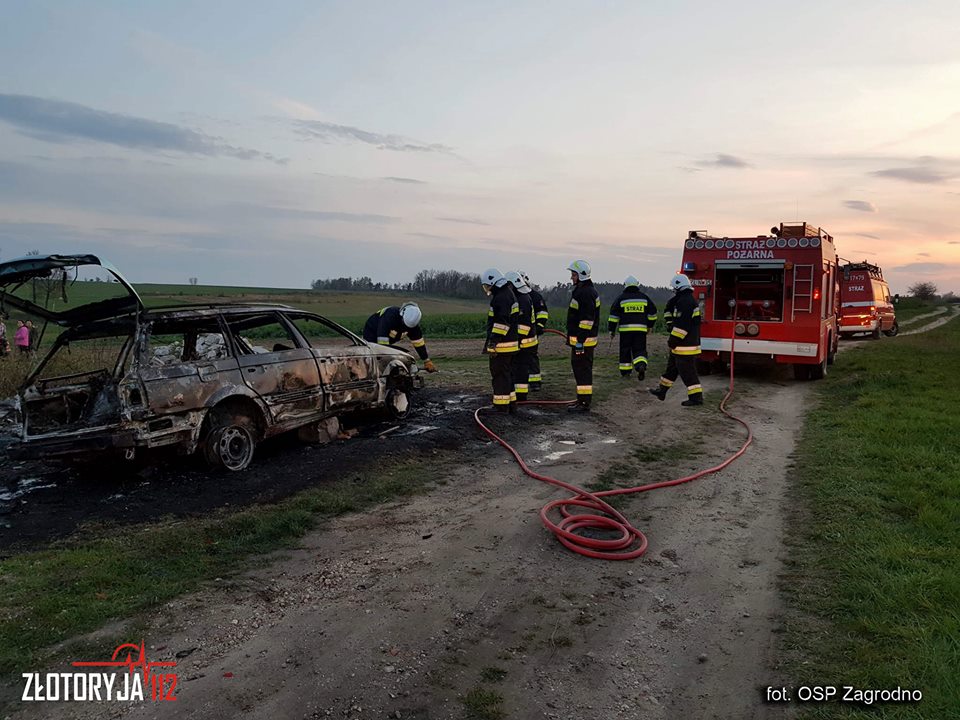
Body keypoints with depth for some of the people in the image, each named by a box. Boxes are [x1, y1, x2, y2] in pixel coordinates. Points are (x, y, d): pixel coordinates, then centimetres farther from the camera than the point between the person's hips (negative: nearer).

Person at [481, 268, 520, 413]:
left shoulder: (501, 298, -17)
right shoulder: (509, 294, 17)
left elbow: (501, 323, -24)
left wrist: (493, 342, -23)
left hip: (502, 345, -11)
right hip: (511, 342, 11)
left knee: (499, 375, -5)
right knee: (507, 374, 17)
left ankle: (502, 407, -1)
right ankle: (511, 404, 25)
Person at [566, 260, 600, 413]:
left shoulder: (586, 293, -17)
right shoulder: (582, 290, 18)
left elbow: (587, 319, -23)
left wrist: (580, 340, -23)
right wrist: (572, 337, 27)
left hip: (583, 340, -11)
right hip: (582, 339, 11)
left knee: (582, 371, -7)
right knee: (581, 370, 15)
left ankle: (584, 404, -3)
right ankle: (582, 400, 23)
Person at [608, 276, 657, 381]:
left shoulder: (621, 297, 3)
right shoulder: (644, 297, 9)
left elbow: (614, 314, 1)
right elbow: (652, 312, 14)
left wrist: (612, 330, 6)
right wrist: (650, 326, 26)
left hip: (625, 329, -1)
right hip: (641, 329, 1)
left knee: (625, 350, 10)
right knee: (639, 349, 5)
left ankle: (625, 372, 15)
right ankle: (641, 365, -21)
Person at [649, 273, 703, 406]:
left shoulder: (685, 302, -19)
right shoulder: (689, 300, 16)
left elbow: (682, 325, -25)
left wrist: (673, 340, -19)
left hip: (685, 345, -11)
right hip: (682, 345, 11)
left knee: (687, 371, -5)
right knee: (672, 367, 19)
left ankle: (696, 397, -2)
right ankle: (661, 391, 30)